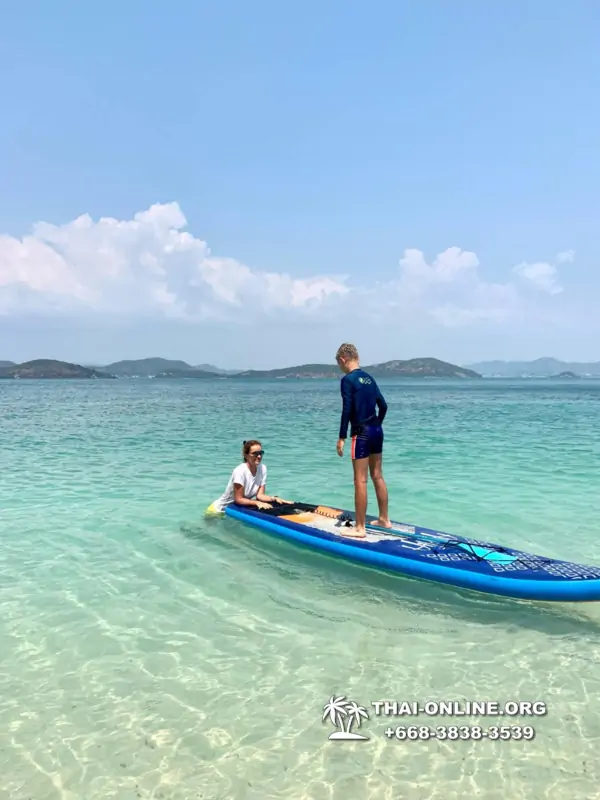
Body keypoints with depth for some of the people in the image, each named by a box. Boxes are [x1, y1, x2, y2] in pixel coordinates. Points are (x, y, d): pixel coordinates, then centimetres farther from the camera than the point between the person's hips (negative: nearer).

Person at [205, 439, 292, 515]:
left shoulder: (263, 469, -10)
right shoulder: (240, 471, -27)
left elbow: (260, 495, -11)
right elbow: (238, 499, -26)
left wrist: (274, 498, -27)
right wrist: (257, 503, -37)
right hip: (220, 510, -6)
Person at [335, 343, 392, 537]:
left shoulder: (348, 379, -12)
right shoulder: (369, 378, 11)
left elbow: (347, 410, -17)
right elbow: (383, 406, 14)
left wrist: (342, 437, -12)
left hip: (362, 433, -8)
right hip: (376, 430, 8)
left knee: (361, 481, -3)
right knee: (377, 476, 17)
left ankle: (359, 528, 2)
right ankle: (384, 519, 27)